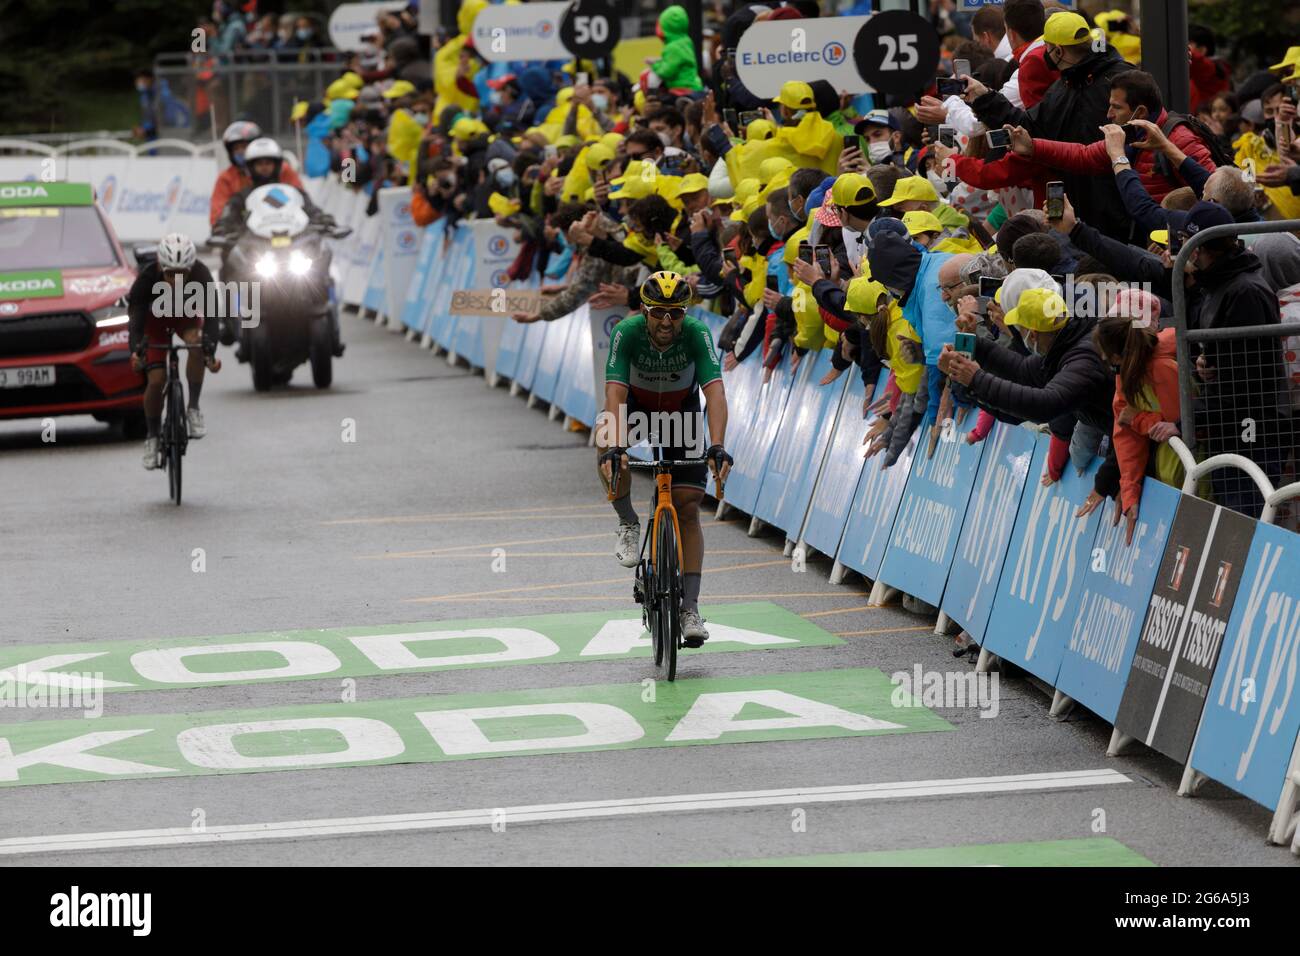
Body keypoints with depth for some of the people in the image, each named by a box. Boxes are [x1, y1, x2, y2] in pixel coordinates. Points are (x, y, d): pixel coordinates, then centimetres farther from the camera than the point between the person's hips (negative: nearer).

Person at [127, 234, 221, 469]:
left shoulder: (201, 275, -35)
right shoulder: (147, 279, -38)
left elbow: (211, 316, -42)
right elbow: (136, 320, -42)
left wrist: (211, 351, -58)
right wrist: (136, 351, -61)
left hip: (186, 313, 1)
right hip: (154, 316, -1)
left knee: (196, 344, -32)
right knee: (156, 380, -13)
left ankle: (194, 408, -17)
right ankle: (152, 436, 8)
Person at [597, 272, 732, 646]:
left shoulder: (697, 334, -31)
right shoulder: (627, 332, -31)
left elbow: (715, 392, -39)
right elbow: (615, 393, -39)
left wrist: (717, 447, -54)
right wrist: (614, 447, -54)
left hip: (681, 410, 0)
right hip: (636, 403, 0)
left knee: (688, 508, -8)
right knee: (607, 445, -35)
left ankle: (690, 607, -5)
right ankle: (628, 524, -11)